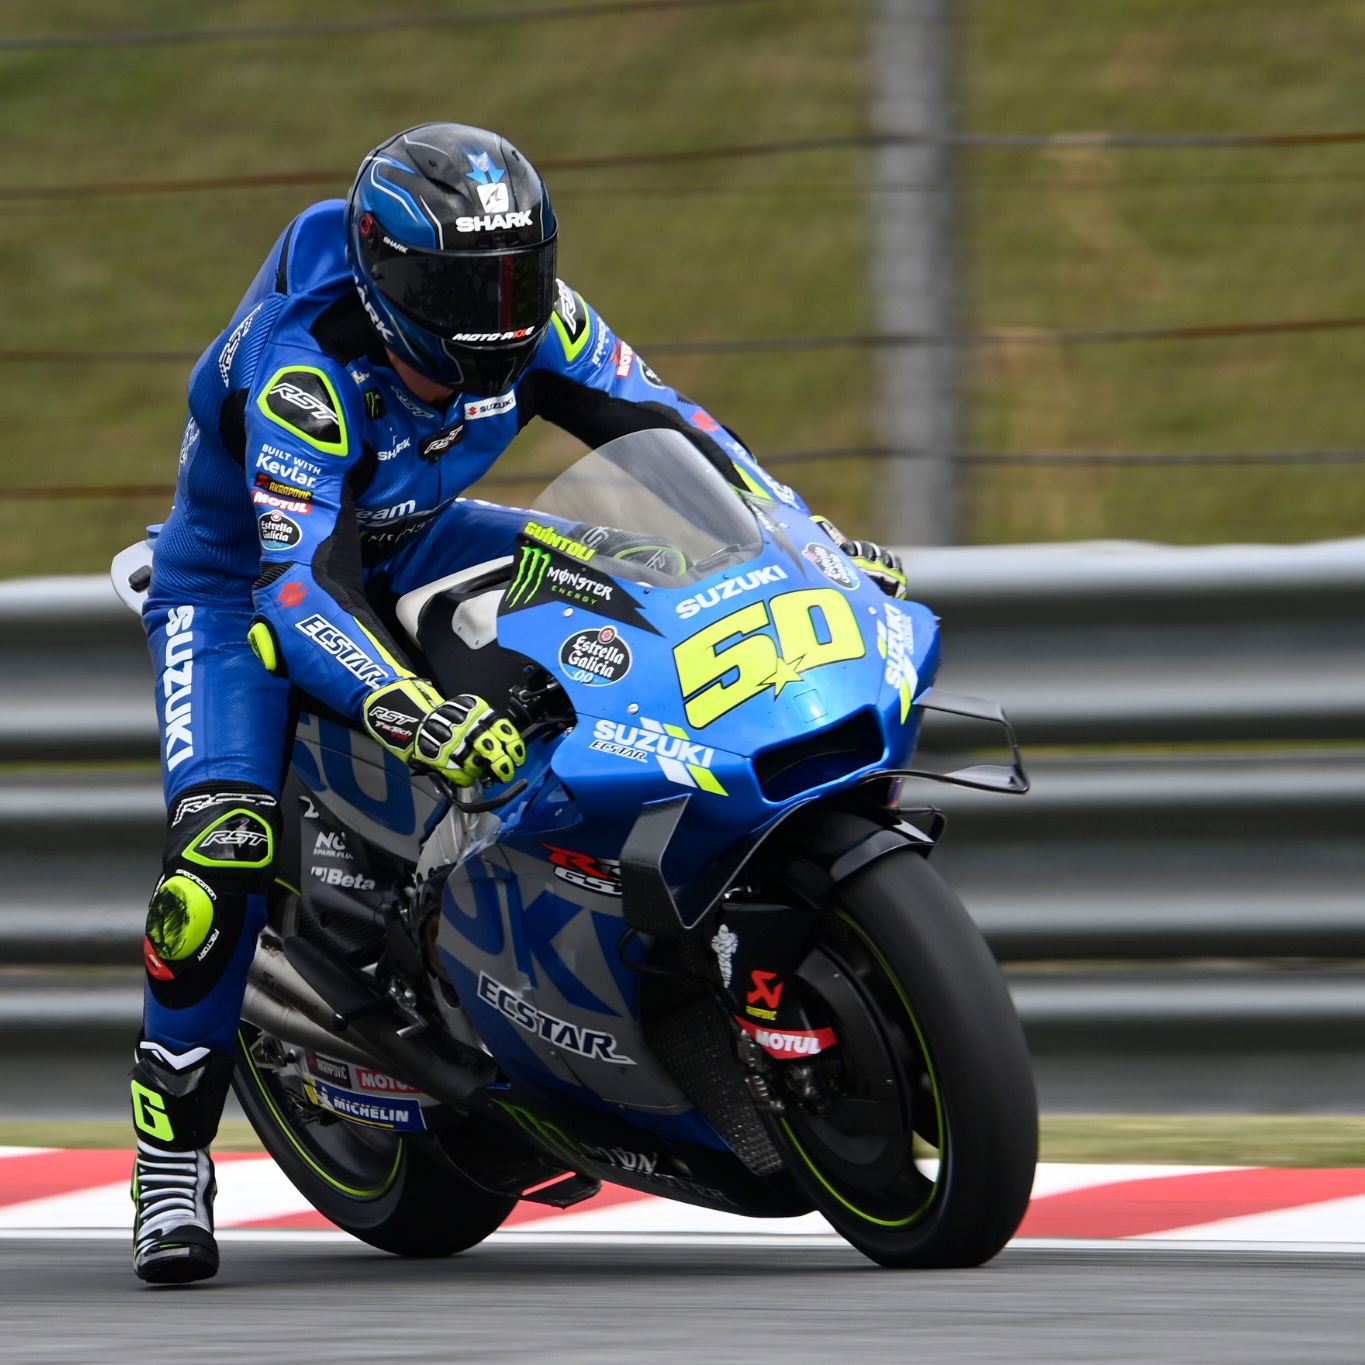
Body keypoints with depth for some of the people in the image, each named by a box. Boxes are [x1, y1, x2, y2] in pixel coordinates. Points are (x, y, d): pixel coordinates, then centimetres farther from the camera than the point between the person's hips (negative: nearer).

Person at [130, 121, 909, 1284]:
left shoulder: (529, 317, -19)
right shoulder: (305, 370, -37)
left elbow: (659, 423, -7)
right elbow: (299, 585, -46)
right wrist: (413, 713, -61)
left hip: (408, 544, 6)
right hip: (243, 571, -6)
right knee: (224, 840, -27)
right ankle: (171, 1150, -15)